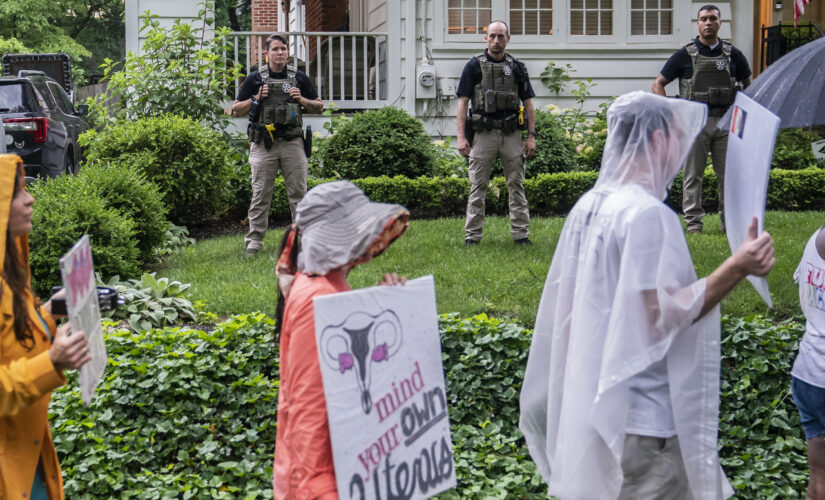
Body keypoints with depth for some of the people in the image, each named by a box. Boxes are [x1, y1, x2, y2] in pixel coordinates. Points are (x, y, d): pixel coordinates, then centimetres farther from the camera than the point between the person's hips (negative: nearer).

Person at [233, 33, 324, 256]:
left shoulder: (299, 78, 10)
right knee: (261, 194, 0)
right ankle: (254, 240, 3)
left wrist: (301, 100, -4)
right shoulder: (255, 79, 6)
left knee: (298, 192, 2)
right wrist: (256, 99, -6)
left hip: (292, 143, 1)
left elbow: (319, 106, 14)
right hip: (263, 144, -1)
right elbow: (236, 110, 8)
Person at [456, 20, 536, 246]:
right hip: (483, 133, -2)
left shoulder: (516, 67, 10)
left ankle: (521, 233, 7)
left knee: (516, 185, 3)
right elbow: (463, 102, 1)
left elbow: (528, 103, 11)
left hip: (511, 134, 2)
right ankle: (472, 234, 4)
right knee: (478, 187, 0)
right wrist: (461, 136, -8)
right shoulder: (474, 66, 3)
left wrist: (531, 136, 2)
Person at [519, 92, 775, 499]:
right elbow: (662, 315, -22)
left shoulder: (588, 206, 10)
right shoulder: (647, 213, -18)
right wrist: (736, 268, -24)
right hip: (642, 417, -9)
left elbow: (564, 300, 16)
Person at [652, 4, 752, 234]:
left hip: (725, 122, 2)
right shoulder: (685, 55, 3)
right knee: (693, 175, -1)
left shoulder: (733, 55, 10)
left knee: (728, 174, 2)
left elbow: (749, 86, 22)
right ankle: (693, 221, 5)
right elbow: (658, 84, 7)